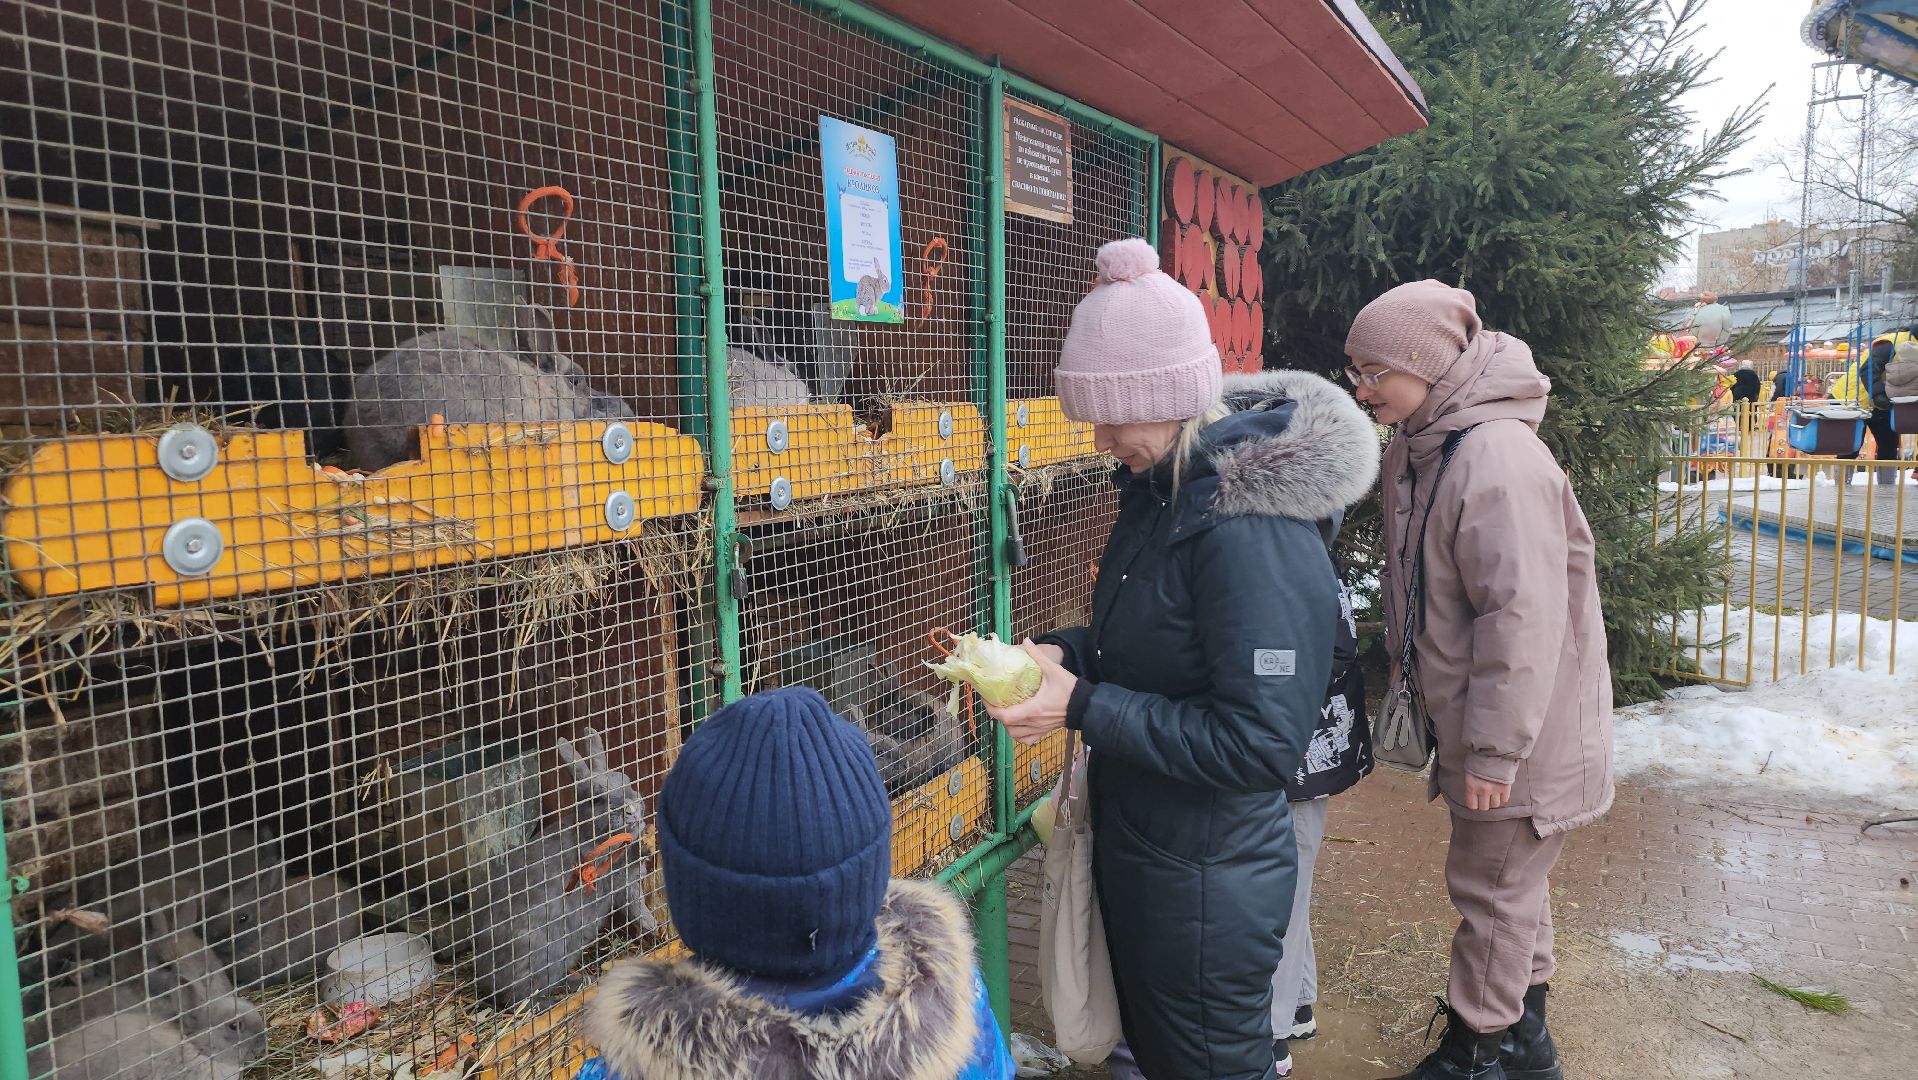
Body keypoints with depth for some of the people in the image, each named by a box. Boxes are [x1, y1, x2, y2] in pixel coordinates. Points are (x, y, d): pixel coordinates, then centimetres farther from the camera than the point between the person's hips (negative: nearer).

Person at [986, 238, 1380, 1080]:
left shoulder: (1255, 533, -28)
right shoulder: (1164, 487, 1)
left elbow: (1262, 744, -28)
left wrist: (1084, 709, -26)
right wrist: (1066, 653, -4)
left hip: (1209, 880, -8)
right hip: (1134, 849, 9)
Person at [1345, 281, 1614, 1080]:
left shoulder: (1498, 459, -27)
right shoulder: (1417, 447, 4)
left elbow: (1524, 616, -29)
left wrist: (1496, 748, -25)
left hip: (1521, 736, -9)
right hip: (1472, 722, 9)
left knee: (1493, 889, 7)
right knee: (1511, 883, 22)